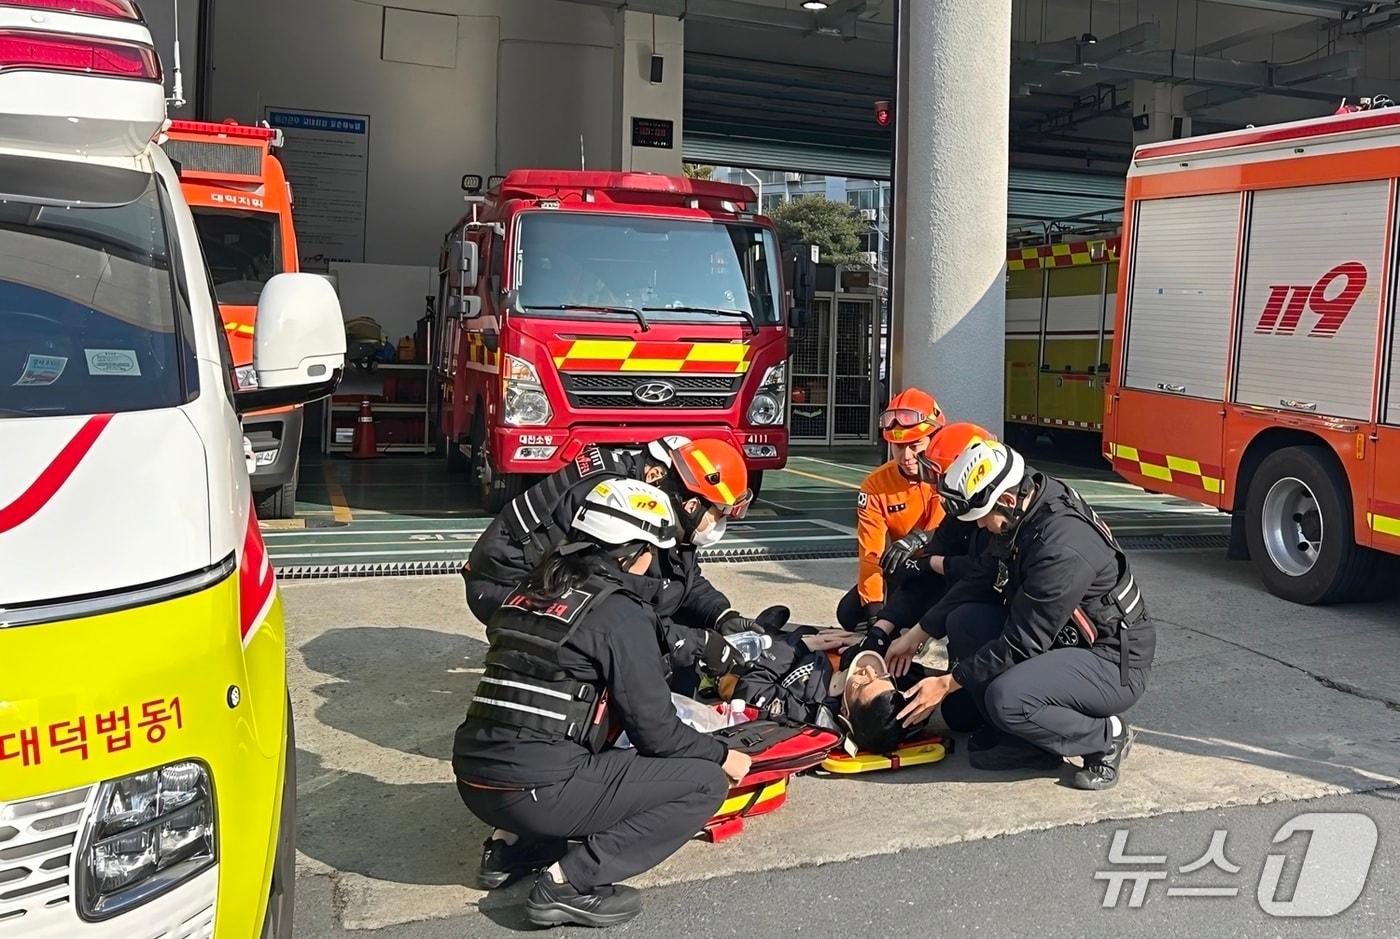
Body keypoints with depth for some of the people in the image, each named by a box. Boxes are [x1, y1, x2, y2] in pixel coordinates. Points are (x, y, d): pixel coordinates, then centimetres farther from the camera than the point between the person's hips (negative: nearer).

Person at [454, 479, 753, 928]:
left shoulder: (532, 590, 13)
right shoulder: (621, 613, -9)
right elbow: (654, 731, -7)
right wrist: (722, 755, 11)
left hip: (474, 780, 8)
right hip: (535, 790, -8)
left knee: (602, 759, 32)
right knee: (705, 782, 0)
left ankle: (512, 846, 16)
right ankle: (567, 883, -6)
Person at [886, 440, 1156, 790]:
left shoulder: (1063, 549, -31)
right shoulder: (1020, 517, -3)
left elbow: (1020, 643, -25)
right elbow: (979, 581, 9)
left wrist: (947, 683, -16)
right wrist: (916, 636, 9)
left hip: (1115, 662, -9)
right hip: (1062, 639, 9)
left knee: (1006, 699, -31)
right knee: (963, 621, -2)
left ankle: (1106, 736, -2)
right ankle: (1022, 741, 4)